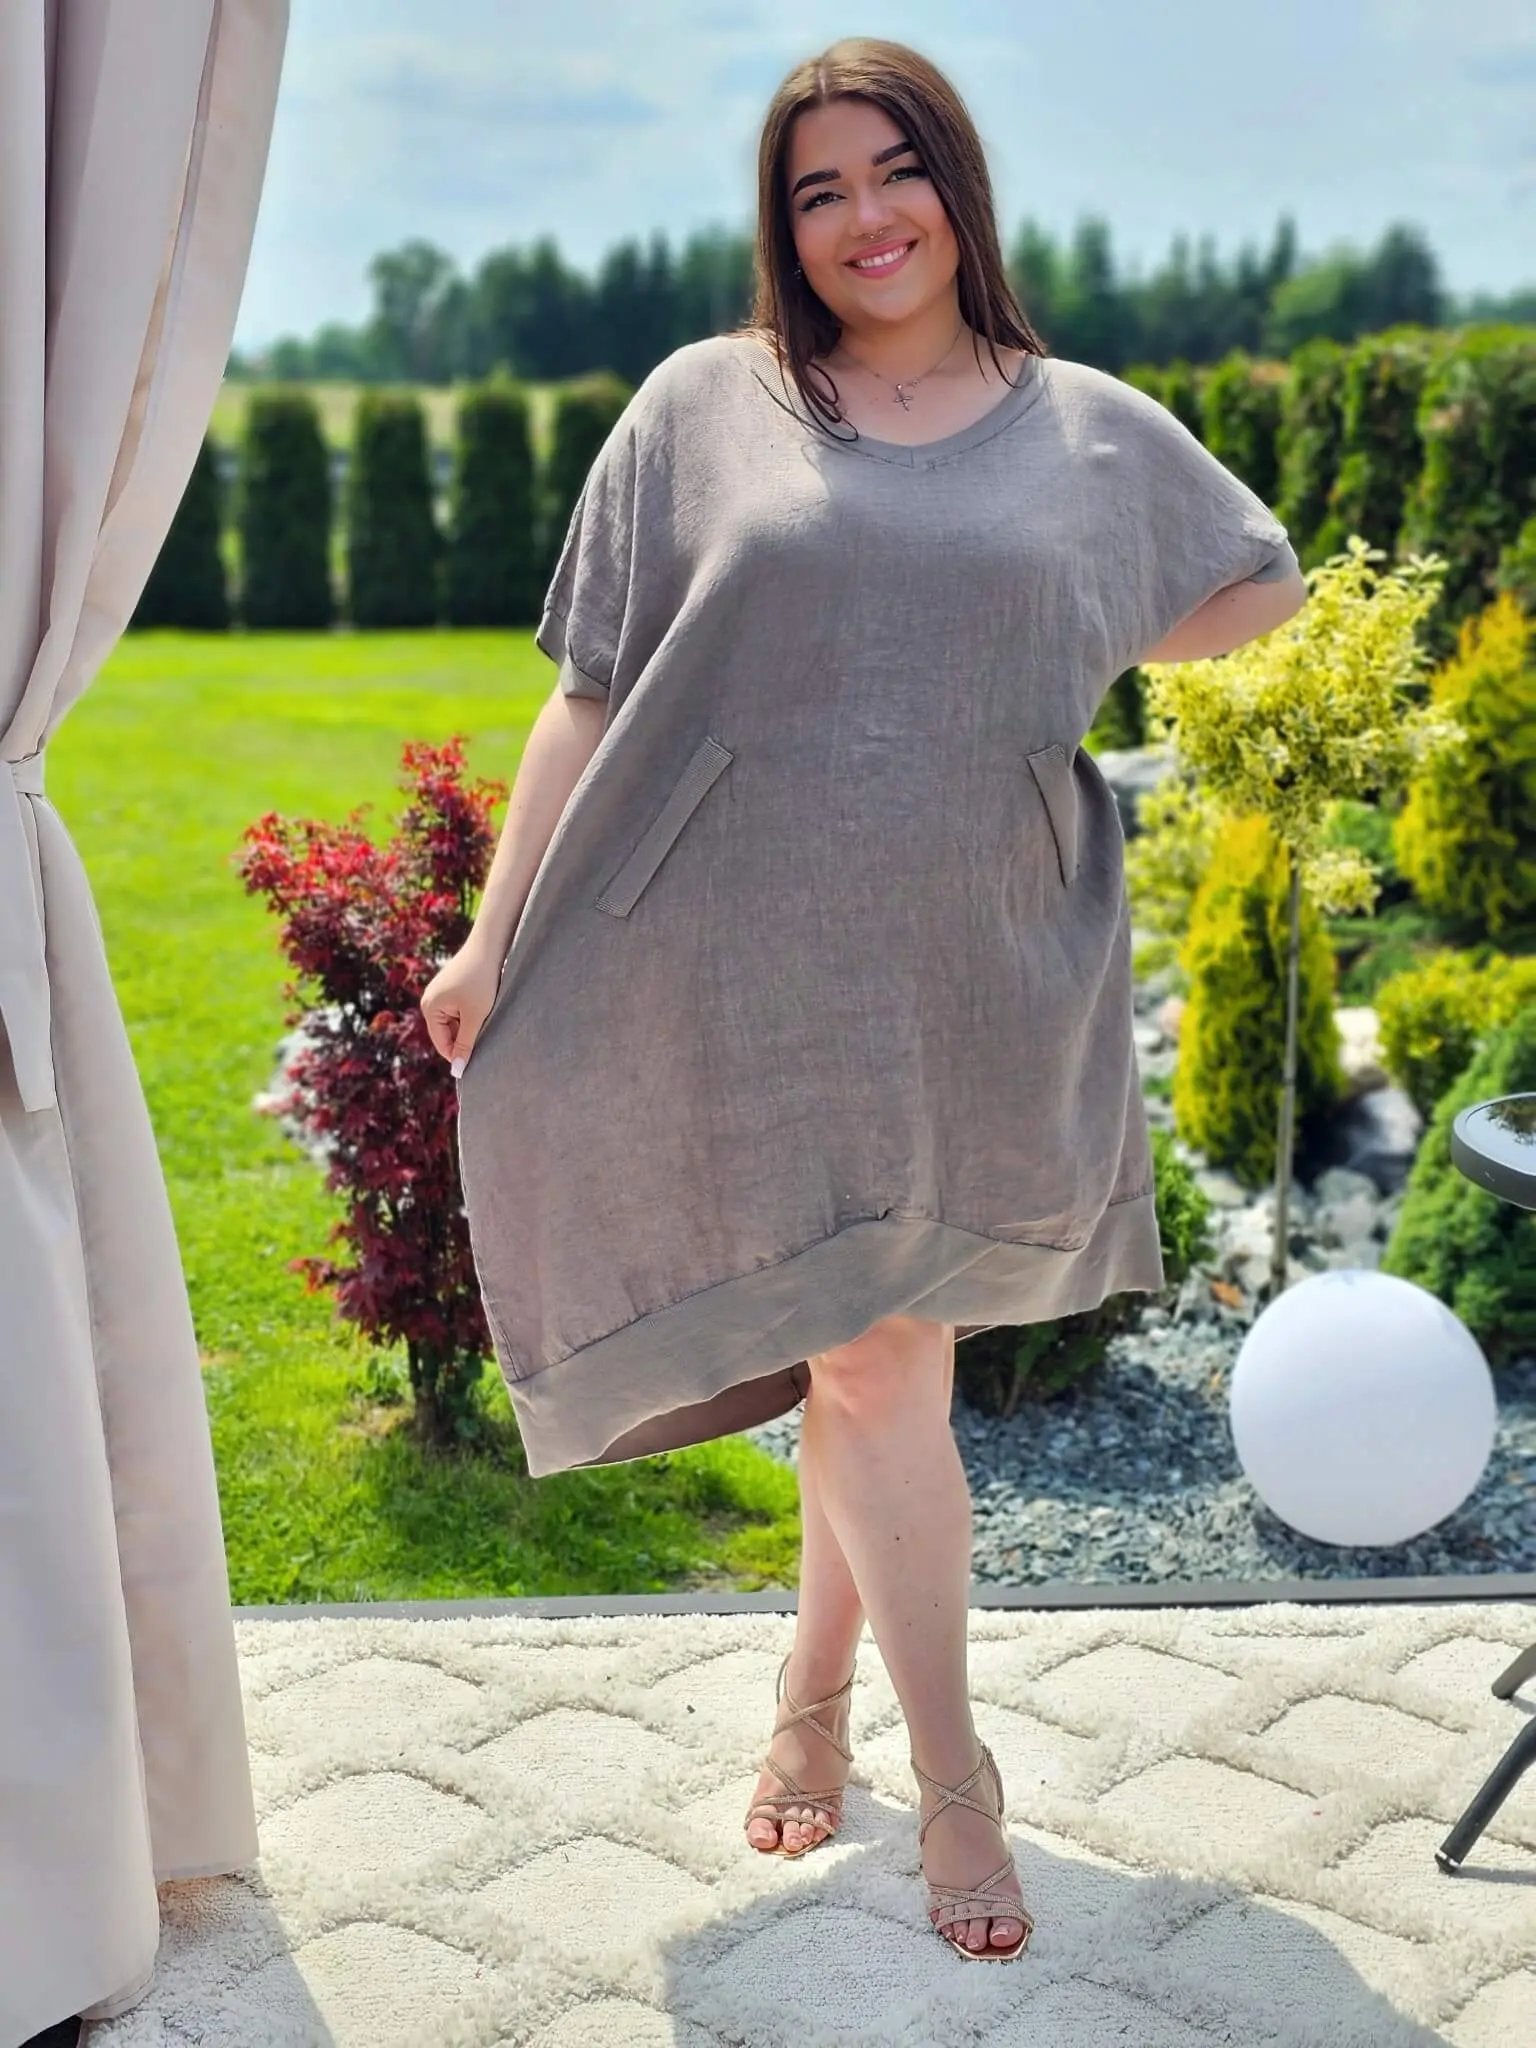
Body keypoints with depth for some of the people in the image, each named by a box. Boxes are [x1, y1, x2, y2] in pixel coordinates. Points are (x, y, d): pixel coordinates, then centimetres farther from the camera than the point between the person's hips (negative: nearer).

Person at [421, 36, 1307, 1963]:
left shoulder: (1093, 433, 7)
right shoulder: (703, 410, 3)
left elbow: (1259, 588, 23)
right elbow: (588, 696, 4)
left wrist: (1041, 655, 11)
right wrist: (494, 937, 0)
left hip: (978, 985, 1)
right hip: (756, 979, -1)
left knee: (879, 1352, 7)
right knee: (871, 1363, 1)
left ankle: (815, 1689, 31)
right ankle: (955, 1778, 17)